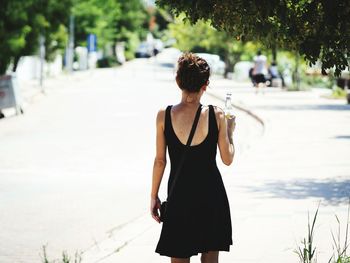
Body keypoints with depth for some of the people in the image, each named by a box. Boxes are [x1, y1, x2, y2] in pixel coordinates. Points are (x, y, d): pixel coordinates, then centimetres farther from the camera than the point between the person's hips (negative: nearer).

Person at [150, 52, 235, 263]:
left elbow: (160, 161, -2)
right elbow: (228, 159, -1)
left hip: (180, 195, 0)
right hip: (211, 194, 0)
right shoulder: (217, 115, -7)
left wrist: (154, 196, 8)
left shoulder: (164, 115, -6)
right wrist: (229, 131, 15)